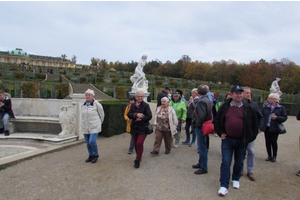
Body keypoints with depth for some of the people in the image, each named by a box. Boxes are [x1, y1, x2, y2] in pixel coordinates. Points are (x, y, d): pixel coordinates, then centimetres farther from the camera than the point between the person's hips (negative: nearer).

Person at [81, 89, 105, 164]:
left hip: (94, 127, -5)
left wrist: (99, 123, 11)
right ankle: (90, 155, 29)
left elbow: (102, 114, 2)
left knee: (92, 141, -14)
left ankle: (95, 155, 10)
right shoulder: (83, 105, 7)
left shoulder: (96, 104, -9)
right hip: (85, 127, 5)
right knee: (87, 143, 10)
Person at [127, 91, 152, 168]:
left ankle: (138, 160, 2)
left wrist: (140, 119, -17)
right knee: (135, 144, 12)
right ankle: (138, 157, 33)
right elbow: (129, 114, -4)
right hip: (134, 128, 5)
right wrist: (136, 115, -20)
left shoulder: (146, 105, -6)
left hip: (143, 128, -5)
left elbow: (149, 116, -12)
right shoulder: (133, 105, 7)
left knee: (139, 143, -13)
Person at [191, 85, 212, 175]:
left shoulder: (202, 101, -21)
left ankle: (203, 168, 10)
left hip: (201, 127, -10)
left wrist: (197, 124, -14)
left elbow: (202, 116, -28)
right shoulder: (207, 100, 11)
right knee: (202, 146, 21)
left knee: (202, 147, 0)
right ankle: (200, 163, 35)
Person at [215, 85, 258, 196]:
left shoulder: (249, 108, -4)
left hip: (242, 141, 1)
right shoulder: (224, 106, -1)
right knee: (225, 162, 0)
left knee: (239, 162, 17)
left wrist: (250, 138, 0)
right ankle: (224, 185, 8)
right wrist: (220, 133, 2)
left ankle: (236, 179, 40)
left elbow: (255, 125, 4)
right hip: (227, 139, 0)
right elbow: (217, 121, 10)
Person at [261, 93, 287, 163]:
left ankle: (274, 156, 18)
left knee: (273, 142, -2)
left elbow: (285, 117, -1)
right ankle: (269, 156, 22)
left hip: (274, 128, -3)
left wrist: (277, 117, -18)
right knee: (267, 142, 7)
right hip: (266, 128, 3)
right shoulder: (265, 108, 8)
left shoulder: (281, 108, 0)